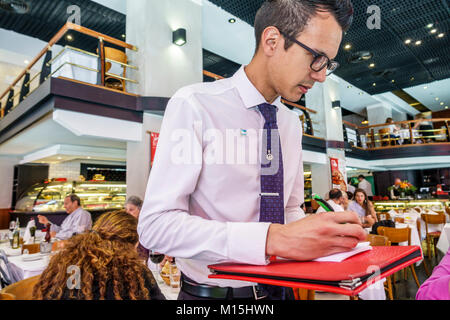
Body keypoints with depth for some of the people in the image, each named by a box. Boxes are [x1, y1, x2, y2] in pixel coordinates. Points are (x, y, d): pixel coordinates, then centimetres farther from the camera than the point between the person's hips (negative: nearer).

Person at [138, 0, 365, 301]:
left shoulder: (292, 123, 2)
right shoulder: (194, 104, -17)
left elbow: (291, 209, 9)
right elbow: (156, 223, -23)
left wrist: (322, 237, -12)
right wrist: (275, 238, -31)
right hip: (211, 291, -5)